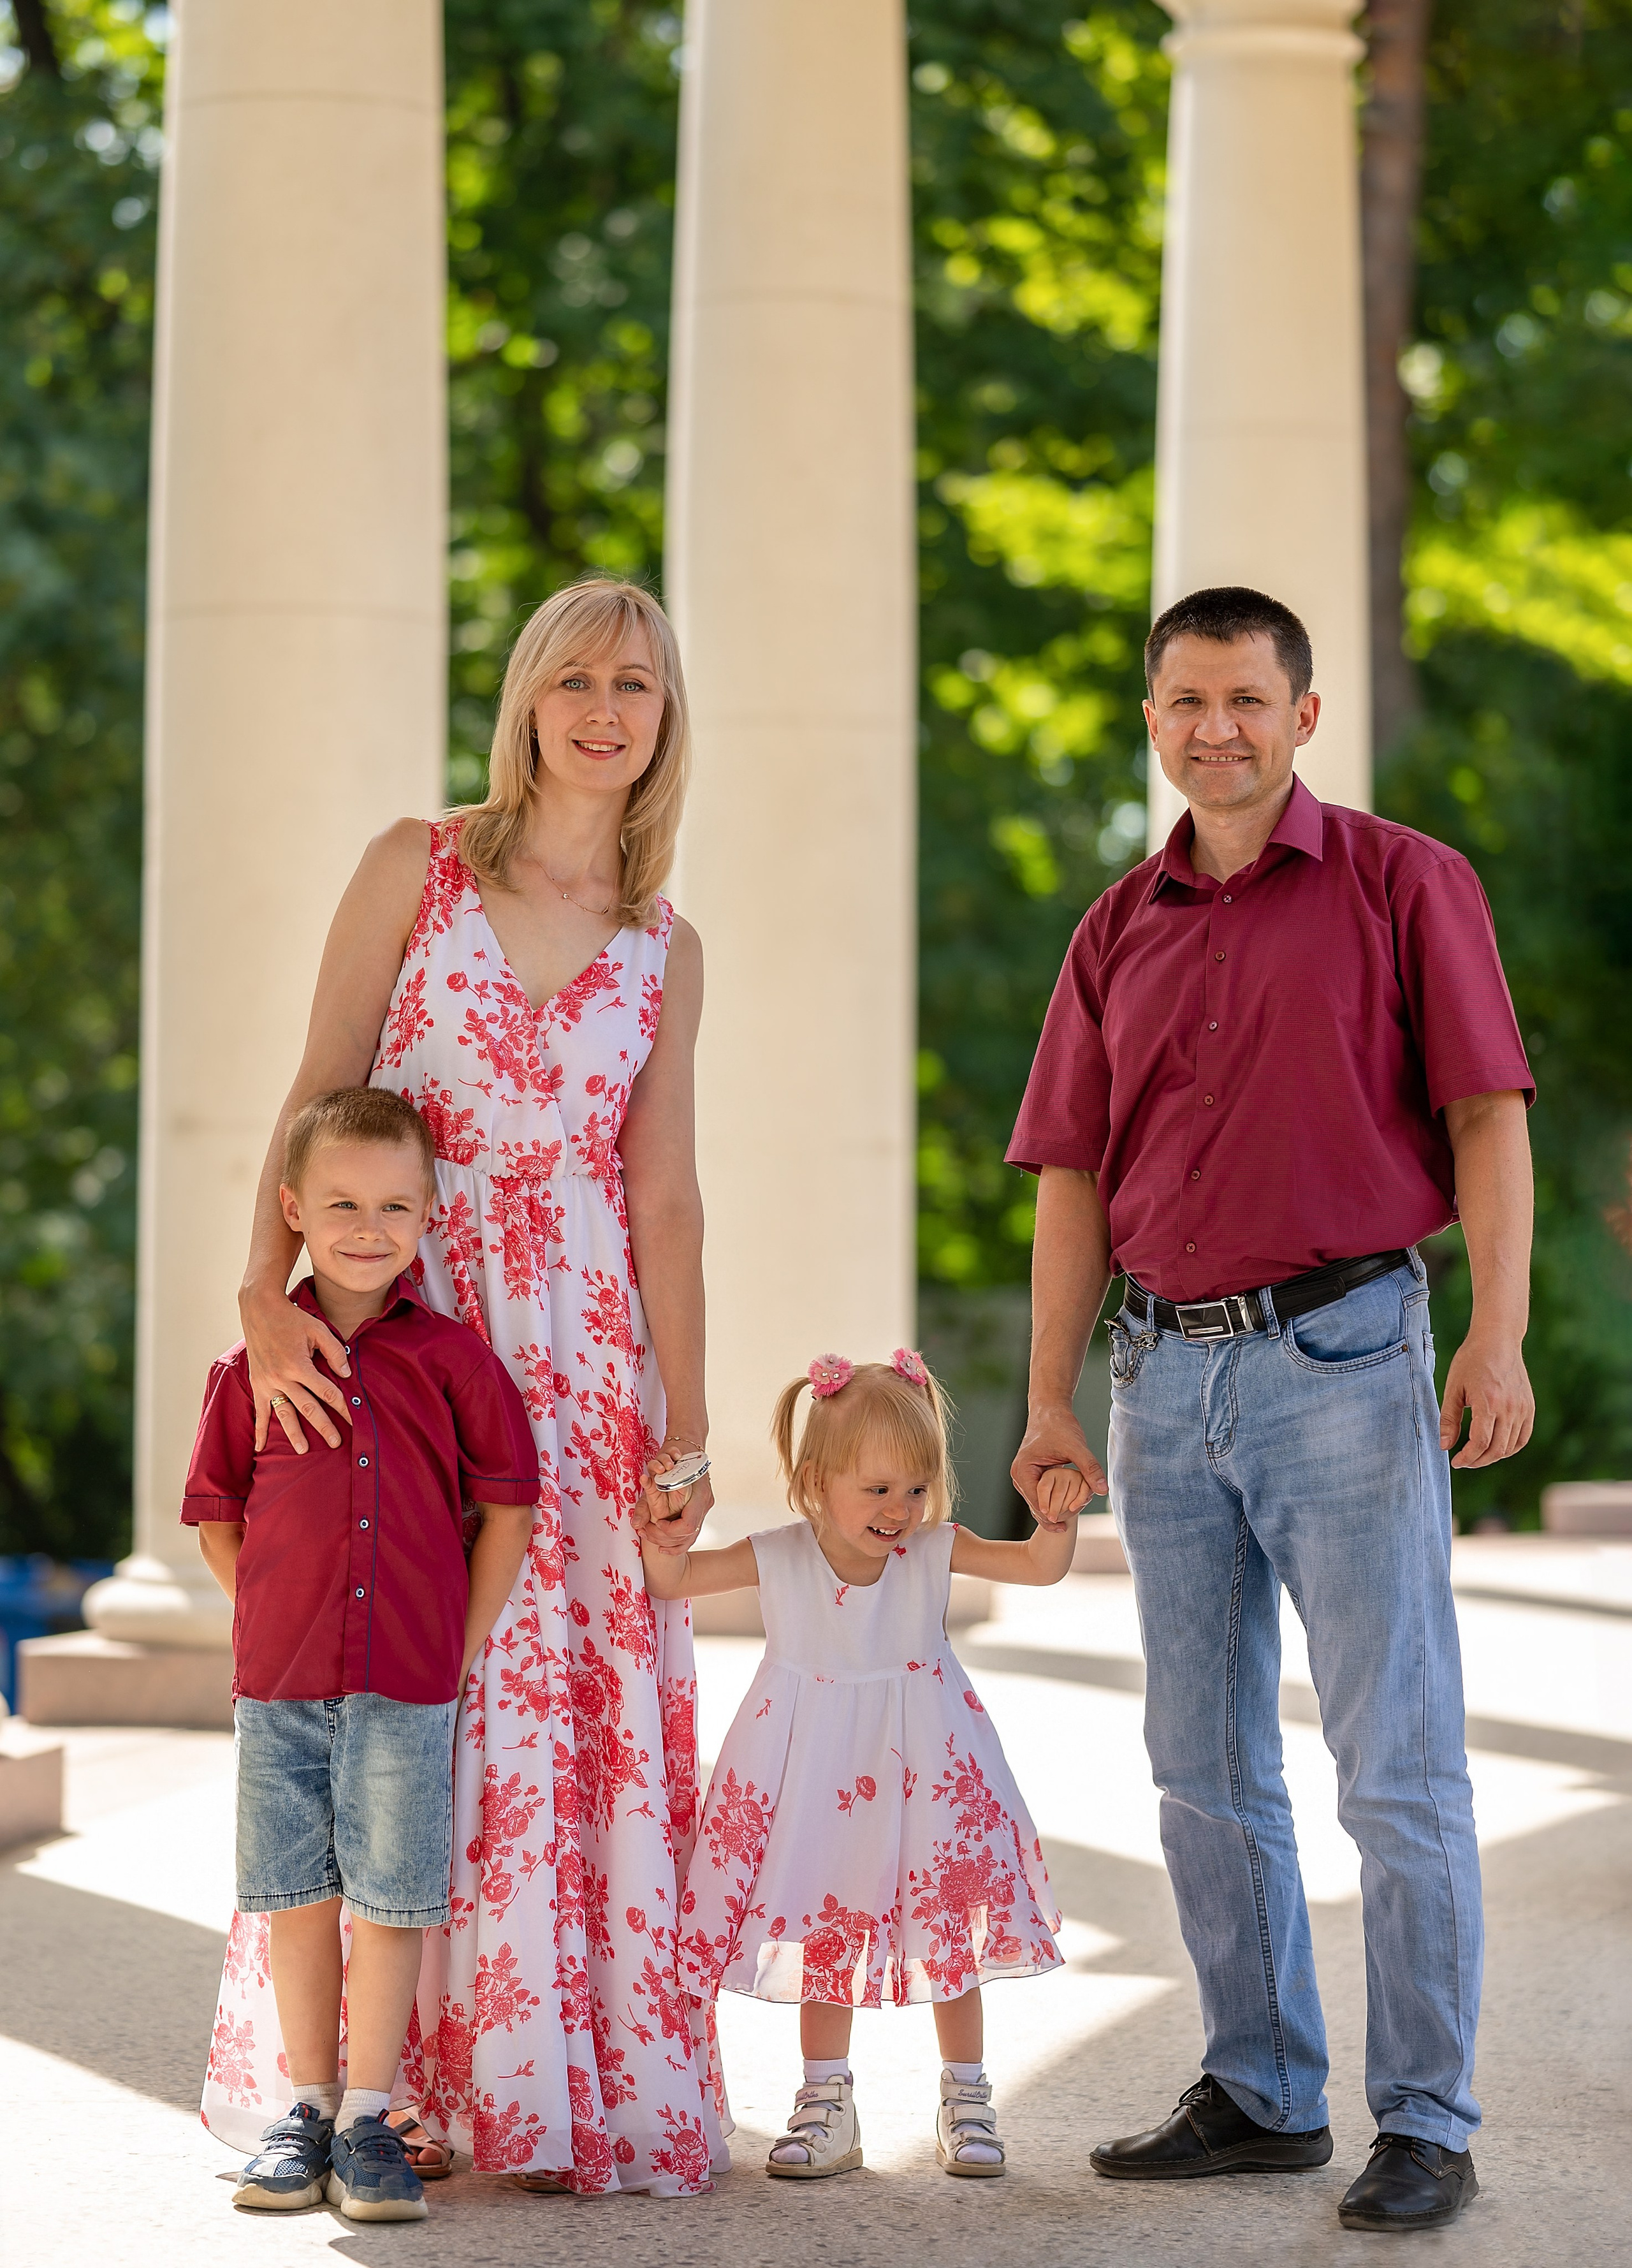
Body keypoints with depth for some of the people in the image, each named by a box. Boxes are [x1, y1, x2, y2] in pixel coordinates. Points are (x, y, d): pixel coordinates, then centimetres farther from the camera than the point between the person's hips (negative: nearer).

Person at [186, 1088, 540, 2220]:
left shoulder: (452, 1357, 0)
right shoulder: (252, 1368, 4)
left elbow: (508, 1508, 3)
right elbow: (217, 1520, 12)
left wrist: (460, 1646, 0)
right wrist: (275, 1625, 4)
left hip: (409, 1688, -1)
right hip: (279, 1685, 1)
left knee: (393, 1900, 1)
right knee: (298, 1896, 7)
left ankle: (368, 2117, 11)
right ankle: (309, 2108, 19)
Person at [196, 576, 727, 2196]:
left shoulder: (663, 952, 10)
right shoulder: (417, 868, 2)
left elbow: (664, 1200, 7)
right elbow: (317, 1101, -3)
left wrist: (687, 1427, 1)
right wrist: (267, 1296, -17)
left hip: (575, 1352, 2)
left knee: (578, 1695, 0)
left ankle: (556, 2087, 9)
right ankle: (380, 2081, 9)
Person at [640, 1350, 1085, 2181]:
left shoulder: (933, 1552, -10)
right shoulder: (779, 1559, -12)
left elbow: (1039, 1567, -12)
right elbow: (671, 1581, -10)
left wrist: (1056, 1517, -31)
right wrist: (659, 1527, -29)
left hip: (920, 1768, 0)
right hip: (818, 1775, 0)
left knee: (950, 1932, 5)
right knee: (822, 1934, 7)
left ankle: (966, 2103, 18)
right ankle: (826, 2110, 18)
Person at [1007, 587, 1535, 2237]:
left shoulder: (1402, 885, 0)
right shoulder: (1120, 932, 12)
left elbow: (1488, 1115, -5)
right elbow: (1072, 1177, 13)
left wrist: (1498, 1334, -14)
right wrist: (1049, 1401, 8)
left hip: (1344, 1357, -5)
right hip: (1168, 1369, 5)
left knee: (1397, 1764, -4)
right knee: (1205, 1765, 10)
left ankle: (1423, 2127, 0)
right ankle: (1262, 2094, 20)